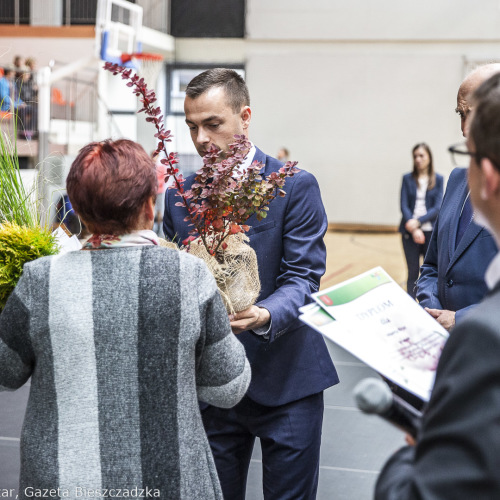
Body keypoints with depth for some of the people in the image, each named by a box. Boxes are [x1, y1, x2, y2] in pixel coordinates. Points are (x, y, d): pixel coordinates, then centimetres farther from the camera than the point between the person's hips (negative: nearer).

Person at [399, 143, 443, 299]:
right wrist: (414, 229, -14)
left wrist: (418, 221, -15)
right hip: (410, 232, 1)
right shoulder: (408, 179, 5)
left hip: (430, 231, 0)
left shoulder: (438, 179, 4)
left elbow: (437, 207, -3)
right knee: (413, 272, 3)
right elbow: (404, 206, -1)